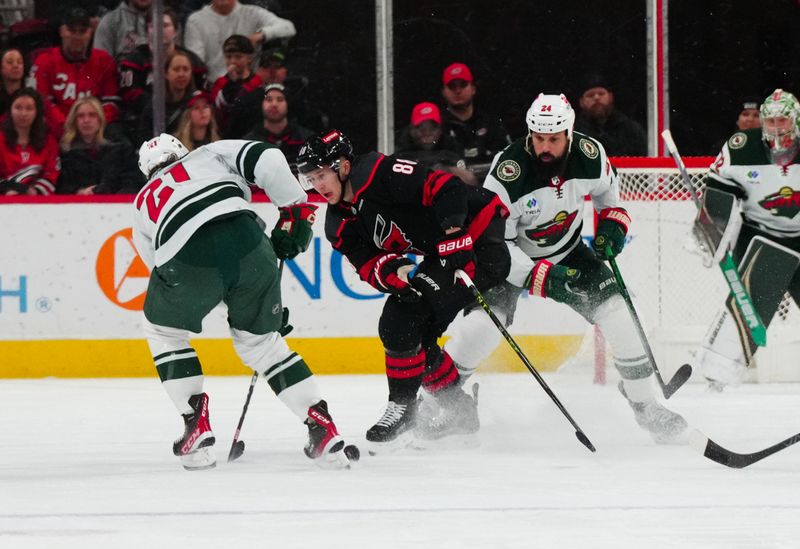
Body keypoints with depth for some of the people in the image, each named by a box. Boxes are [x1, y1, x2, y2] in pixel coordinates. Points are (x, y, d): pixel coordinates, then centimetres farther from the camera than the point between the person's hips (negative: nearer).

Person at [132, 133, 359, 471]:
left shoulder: (143, 205, 37)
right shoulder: (209, 155, 33)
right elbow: (266, 159, 12)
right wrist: (295, 212, 17)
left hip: (188, 260, -1)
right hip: (246, 241, 1)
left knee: (163, 331, 30)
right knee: (261, 341, 22)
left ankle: (196, 426, 20)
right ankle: (322, 429, 12)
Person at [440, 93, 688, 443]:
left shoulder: (589, 154, -19)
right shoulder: (507, 172, -31)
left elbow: (607, 188, 9)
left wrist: (611, 222, -6)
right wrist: (540, 279, -33)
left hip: (568, 253, 4)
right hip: (512, 256, -4)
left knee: (616, 309, -10)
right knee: (485, 322, -25)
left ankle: (644, 404, 5)